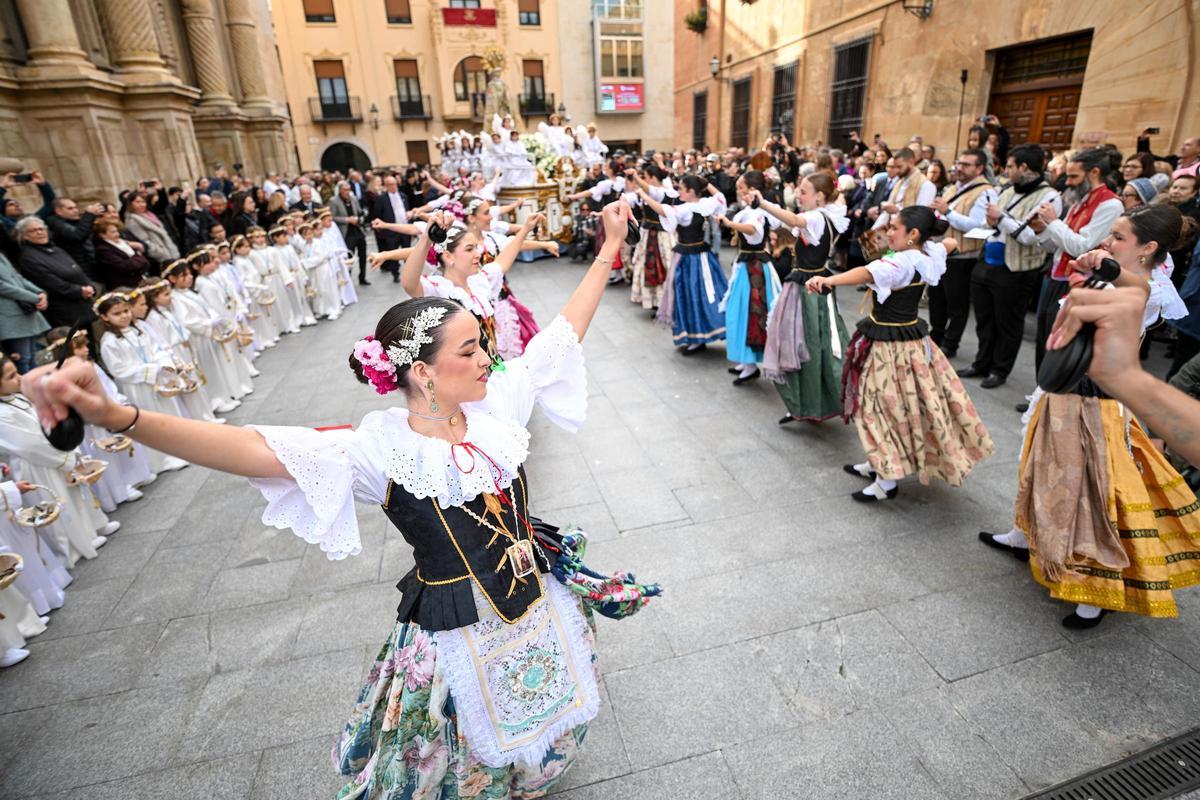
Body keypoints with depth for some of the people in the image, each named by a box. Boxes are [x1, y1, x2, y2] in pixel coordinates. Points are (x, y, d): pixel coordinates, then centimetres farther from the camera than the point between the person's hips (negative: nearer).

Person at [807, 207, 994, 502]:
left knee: (888, 406, 0)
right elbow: (949, 243, 26)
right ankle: (879, 464, 35)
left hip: (890, 344, -10)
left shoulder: (901, 262, -24)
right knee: (901, 405, 18)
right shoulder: (929, 254, 2)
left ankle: (887, 482, 10)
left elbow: (867, 273, -45)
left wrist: (829, 280, -59)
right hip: (910, 337, 10)